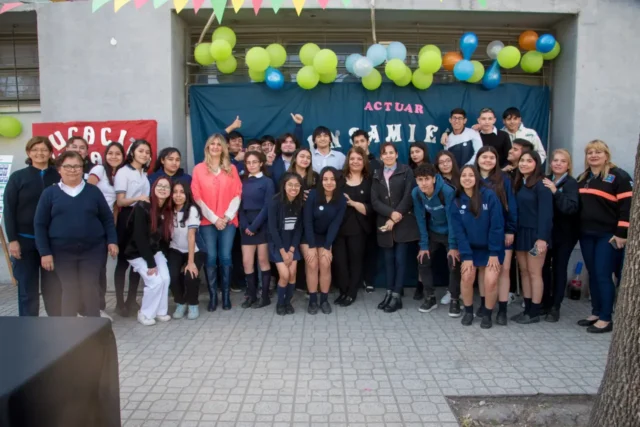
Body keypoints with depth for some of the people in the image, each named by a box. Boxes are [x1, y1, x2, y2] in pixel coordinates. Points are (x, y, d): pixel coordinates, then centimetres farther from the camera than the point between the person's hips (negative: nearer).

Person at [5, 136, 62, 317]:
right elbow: (8, 210, -1)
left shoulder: (58, 177, 3)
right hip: (25, 240, -1)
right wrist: (12, 239, -8)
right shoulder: (18, 177, 1)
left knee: (53, 287, 7)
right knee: (27, 289, 5)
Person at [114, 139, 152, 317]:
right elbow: (120, 201, -13)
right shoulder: (123, 172, -5)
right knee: (123, 261, 0)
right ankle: (120, 303, 8)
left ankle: (132, 300, 18)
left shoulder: (145, 174, 14)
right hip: (127, 219, -6)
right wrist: (137, 198, -28)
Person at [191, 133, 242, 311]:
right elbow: (197, 197, 0)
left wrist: (227, 216, -7)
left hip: (228, 221, 1)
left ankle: (226, 294, 7)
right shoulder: (199, 169, 5)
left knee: (225, 257, -3)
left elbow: (237, 194, 4)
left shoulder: (231, 169, 9)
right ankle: (213, 295, 4)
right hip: (207, 221, -1)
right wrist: (213, 218, -6)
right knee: (211, 257, -5)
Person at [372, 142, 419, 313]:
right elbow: (374, 201, 2)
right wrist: (391, 213, -15)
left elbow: (408, 197, -8)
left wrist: (394, 219, -13)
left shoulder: (406, 171, 2)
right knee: (388, 259, 8)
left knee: (400, 259, -3)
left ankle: (396, 296, 2)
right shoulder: (377, 175, 13)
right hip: (384, 223, 4)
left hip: (403, 223, -3)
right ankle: (389, 293, 16)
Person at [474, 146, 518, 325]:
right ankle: (483, 304, 24)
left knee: (503, 269, -1)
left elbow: (511, 206, -5)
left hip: (502, 232, -2)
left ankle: (502, 310, 6)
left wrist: (511, 230, -11)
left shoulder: (504, 179, -3)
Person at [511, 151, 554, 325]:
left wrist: (542, 237, -21)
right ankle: (527, 309, 18)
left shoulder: (542, 185, -10)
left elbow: (545, 213, -15)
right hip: (521, 232, 7)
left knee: (534, 273, -1)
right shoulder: (519, 184, 12)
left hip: (535, 233, -7)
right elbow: (515, 210, 8)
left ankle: (534, 312, 8)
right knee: (524, 272, 10)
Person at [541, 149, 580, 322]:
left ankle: (555, 307, 13)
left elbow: (572, 208, -21)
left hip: (564, 233, -3)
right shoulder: (545, 181, 4)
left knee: (559, 268, 3)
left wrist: (555, 192, -25)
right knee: (544, 267, 4)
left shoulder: (572, 183, -6)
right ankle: (545, 302, 22)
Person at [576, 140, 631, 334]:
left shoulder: (618, 176, -7)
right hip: (586, 234, 6)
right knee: (592, 274, 10)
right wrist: (578, 230, 14)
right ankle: (595, 313, 20)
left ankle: (606, 319, 4)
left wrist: (621, 233, -16)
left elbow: (627, 206, -12)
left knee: (603, 275, -5)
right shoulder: (582, 178, 14)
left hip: (607, 235, -6)